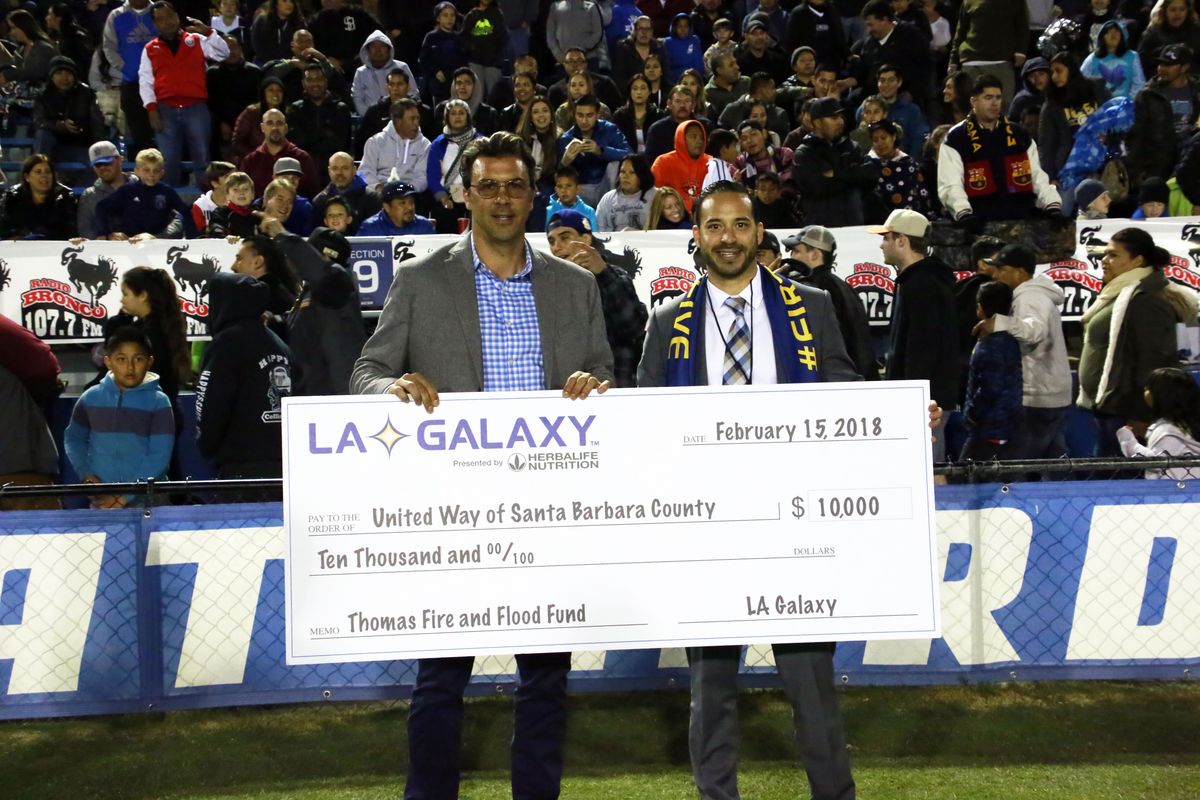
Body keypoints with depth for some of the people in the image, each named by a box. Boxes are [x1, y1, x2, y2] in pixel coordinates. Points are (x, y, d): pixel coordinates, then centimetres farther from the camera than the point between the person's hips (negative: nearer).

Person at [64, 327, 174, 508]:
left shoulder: (158, 402, -5)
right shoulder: (91, 397, 4)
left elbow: (160, 455, -10)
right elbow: (73, 437, 16)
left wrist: (125, 495, -14)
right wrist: (86, 474, 0)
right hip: (102, 497, 2)